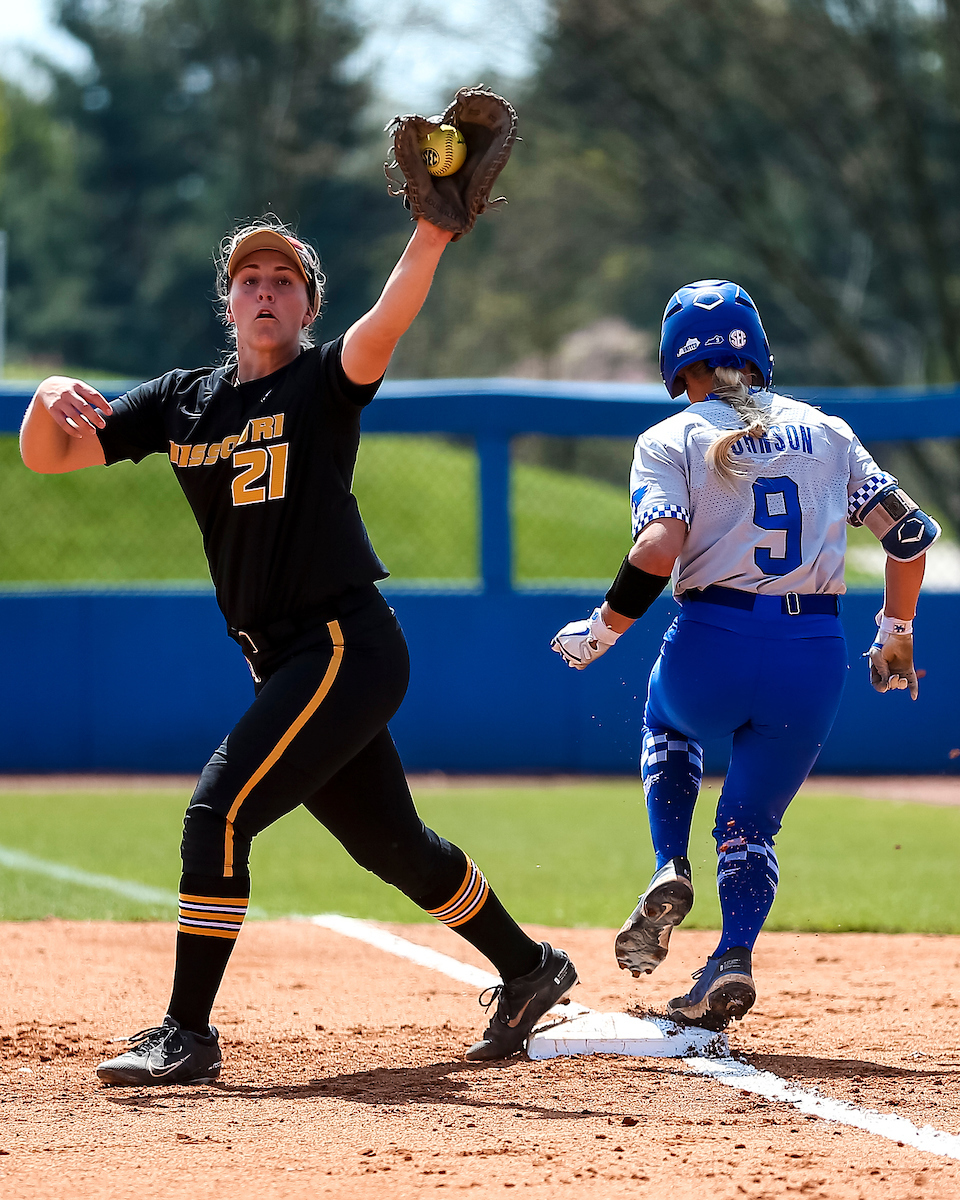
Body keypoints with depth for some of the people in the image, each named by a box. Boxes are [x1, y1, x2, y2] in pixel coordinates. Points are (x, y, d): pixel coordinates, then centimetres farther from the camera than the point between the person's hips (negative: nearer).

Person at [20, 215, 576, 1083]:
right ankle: (528, 971, 36)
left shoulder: (324, 384, -6)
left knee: (220, 810, -17)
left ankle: (187, 1034, -12)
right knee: (391, 844, 17)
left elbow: (387, 325, -28)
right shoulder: (182, 401, 11)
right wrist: (50, 397, -15)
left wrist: (433, 234, -46)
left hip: (349, 646, -7)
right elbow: (47, 456, 8)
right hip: (286, 666, 7)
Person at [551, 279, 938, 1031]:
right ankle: (734, 958, -13)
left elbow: (658, 550, -13)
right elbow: (910, 531, 9)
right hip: (816, 657, 2)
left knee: (669, 722, 33)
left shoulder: (671, 441, 3)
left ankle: (672, 870, 11)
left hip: (714, 644, -2)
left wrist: (601, 632, -1)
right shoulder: (826, 432, 14)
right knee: (751, 824, 14)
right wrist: (896, 636, 21)